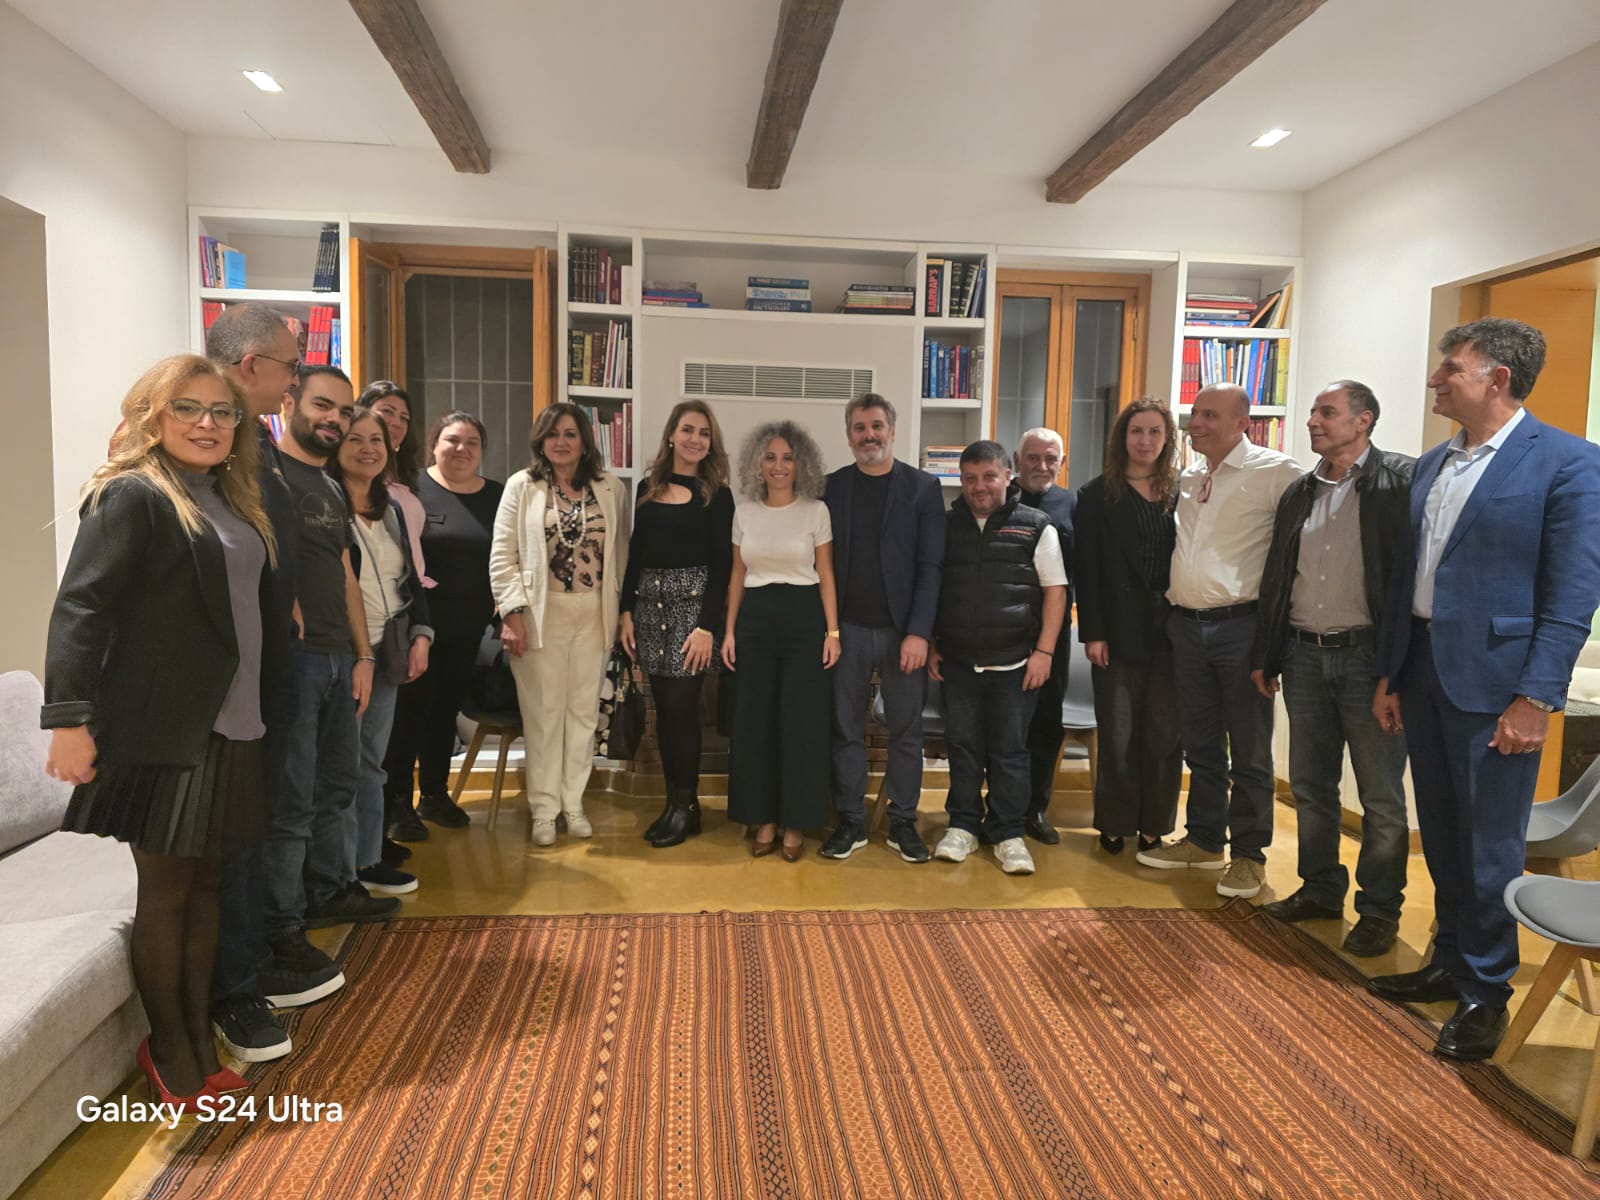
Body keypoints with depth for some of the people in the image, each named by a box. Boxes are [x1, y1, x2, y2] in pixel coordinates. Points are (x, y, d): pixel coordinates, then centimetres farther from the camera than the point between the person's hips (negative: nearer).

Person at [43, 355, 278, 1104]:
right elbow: (79, 609, -17)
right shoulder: (130, 495, -10)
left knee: (205, 886, 14)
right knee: (165, 892, 5)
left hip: (227, 729, 7)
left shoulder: (231, 500, 14)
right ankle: (170, 1056, 22)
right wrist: (68, 717, -23)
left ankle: (198, 1043, 27)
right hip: (160, 732, -7)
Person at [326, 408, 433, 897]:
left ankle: (368, 861, 24)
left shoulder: (392, 509, 14)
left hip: (387, 654, 7)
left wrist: (420, 635, 6)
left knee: (370, 762, 14)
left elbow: (411, 578, 18)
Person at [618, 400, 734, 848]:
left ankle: (687, 806, 11)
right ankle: (673, 802, 19)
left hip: (693, 603, -4)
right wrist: (626, 610, 7)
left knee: (681, 707, -4)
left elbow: (721, 565, -7)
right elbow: (635, 553, 13)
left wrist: (707, 626, -14)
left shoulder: (716, 494, -2)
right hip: (650, 603, 5)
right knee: (663, 708, 8)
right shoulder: (648, 487, 11)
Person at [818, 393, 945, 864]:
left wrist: (919, 632, -12)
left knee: (906, 731, 6)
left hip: (903, 631, -1)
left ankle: (903, 821, 20)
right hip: (847, 630, 1)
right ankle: (850, 822, 20)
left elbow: (931, 566, -4)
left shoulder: (922, 487, 1)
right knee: (846, 729, 7)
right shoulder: (831, 488, 6)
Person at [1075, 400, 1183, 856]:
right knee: (1118, 734, 5)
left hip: (1170, 630, 1)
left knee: (1165, 734, 6)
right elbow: (1087, 570, -2)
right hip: (1119, 630, -1)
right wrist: (1092, 633, -8)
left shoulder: (1183, 492, 7)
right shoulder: (1097, 495, 3)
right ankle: (1114, 824, 18)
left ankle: (1154, 826, 19)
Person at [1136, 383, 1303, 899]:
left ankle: (1250, 854, 17)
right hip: (1186, 624, 6)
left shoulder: (1275, 472, -7)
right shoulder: (1186, 477, 12)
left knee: (1249, 750, 4)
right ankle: (1204, 839, 29)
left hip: (1242, 625, -6)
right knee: (1200, 743, 16)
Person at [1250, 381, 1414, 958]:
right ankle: (1320, 891, 29)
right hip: (1304, 654, 6)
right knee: (1310, 785, 14)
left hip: (1369, 655, -6)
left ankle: (1379, 910, 19)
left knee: (1381, 795, 5)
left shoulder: (1402, 480, -7)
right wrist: (1265, 655, 14)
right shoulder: (1299, 492, 13)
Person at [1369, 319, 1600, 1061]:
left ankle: (1485, 993, 22)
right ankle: (1450, 964, 34)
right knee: (1441, 836, 17)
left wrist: (1536, 700, -16)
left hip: (1491, 680, -6)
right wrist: (1388, 674, 12)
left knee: (1488, 848, 4)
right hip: (1421, 670, 6)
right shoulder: (1430, 466, 11)